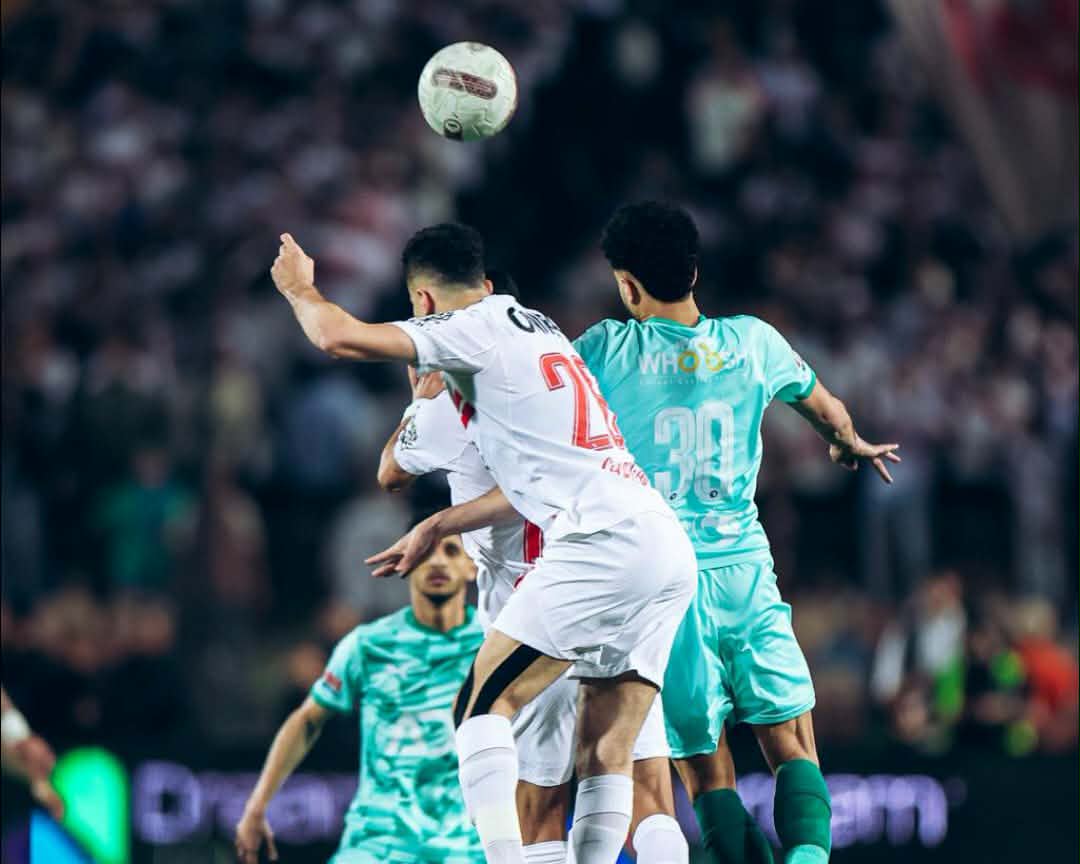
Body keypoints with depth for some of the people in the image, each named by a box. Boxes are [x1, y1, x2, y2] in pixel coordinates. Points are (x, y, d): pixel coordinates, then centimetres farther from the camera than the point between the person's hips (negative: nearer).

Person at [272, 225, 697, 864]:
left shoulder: (477, 328, 1)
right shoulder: (538, 330, 28)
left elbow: (338, 337, -5)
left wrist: (299, 288, 16)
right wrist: (437, 528, 40)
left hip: (604, 543, -9)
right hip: (673, 552, 9)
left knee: (485, 707, -7)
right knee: (605, 756, 7)